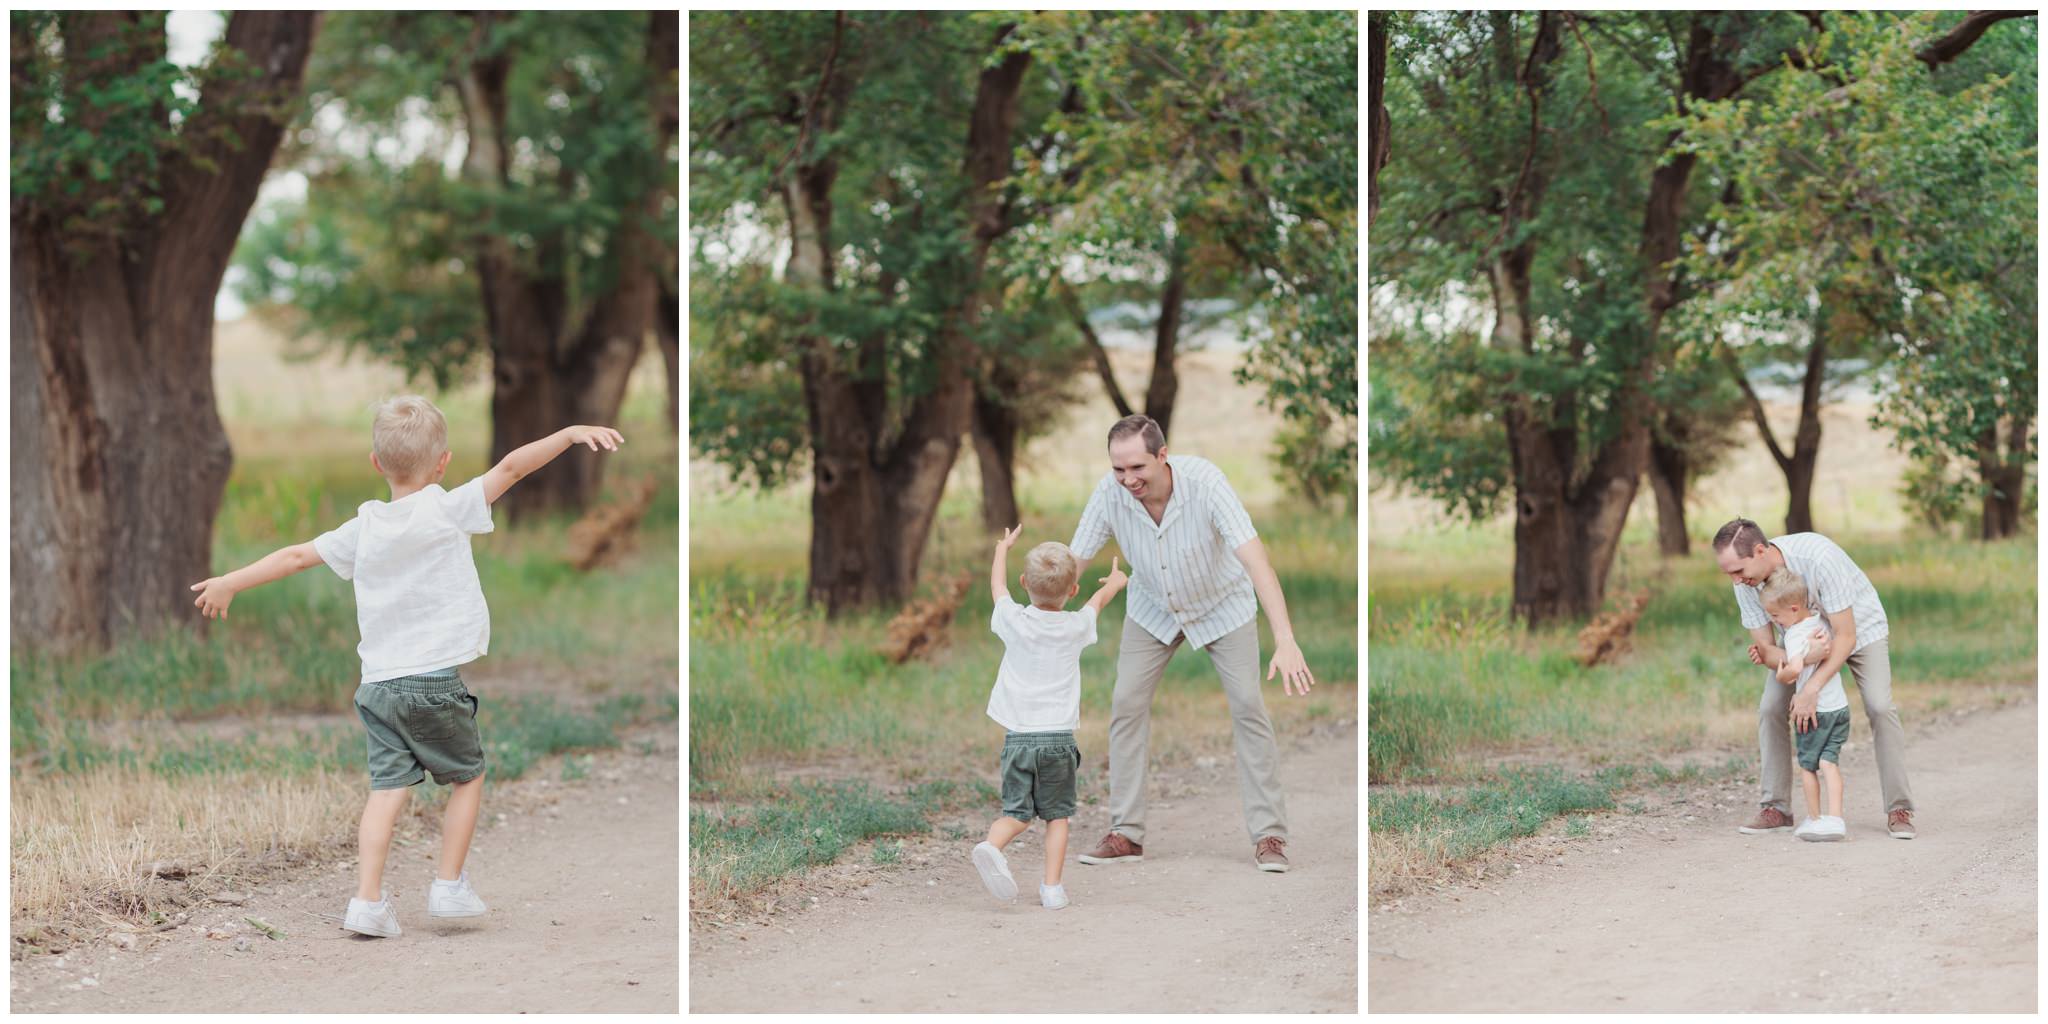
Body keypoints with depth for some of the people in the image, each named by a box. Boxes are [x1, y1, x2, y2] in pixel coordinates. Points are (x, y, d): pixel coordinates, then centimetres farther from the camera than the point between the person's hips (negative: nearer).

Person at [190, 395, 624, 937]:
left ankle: (367, 900, -4)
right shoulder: (448, 511, -6)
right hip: (436, 681, -4)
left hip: (379, 684, 4)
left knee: (388, 785, 4)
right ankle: (450, 886, 13)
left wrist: (229, 583, 26)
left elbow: (297, 555, 15)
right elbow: (511, 467, -11)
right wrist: (571, 433, -10)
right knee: (467, 776, 14)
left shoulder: (363, 529, 7)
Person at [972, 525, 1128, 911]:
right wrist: (1115, 581, 46)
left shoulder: (1014, 621, -2)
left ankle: (991, 845, -24)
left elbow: (997, 585, 20)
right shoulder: (1076, 627, -1)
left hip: (1018, 736, 1)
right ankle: (1052, 886, 2)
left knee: (1017, 811, 5)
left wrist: (1002, 549, 39)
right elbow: (1099, 599, 24)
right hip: (1059, 736, -1)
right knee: (1057, 814, 9)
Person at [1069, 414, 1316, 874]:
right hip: (1153, 607, 3)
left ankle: (1268, 835, -3)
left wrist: (1285, 640, -53)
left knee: (1247, 707, -10)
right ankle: (1126, 834, 4)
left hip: (1222, 603, -3)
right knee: (1126, 704, -5)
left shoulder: (1204, 481, -38)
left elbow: (1255, 559, -44)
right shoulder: (1110, 492, -28)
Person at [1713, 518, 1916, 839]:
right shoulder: (1745, 583, -25)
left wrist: (1812, 690, -45)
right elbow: (1765, 649, -19)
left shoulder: (1818, 557, -41)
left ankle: (1899, 811, -12)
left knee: (1880, 708, -19)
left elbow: (1846, 637, -37)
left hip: (1858, 626, -4)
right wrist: (1805, 658, -42)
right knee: (1770, 709, -10)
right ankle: (1775, 808, -1)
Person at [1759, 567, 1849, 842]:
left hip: (1814, 709, -6)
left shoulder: (1795, 635, -17)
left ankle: (1814, 818, 18)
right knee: (1829, 762, 2)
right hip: (1840, 706, 6)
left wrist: (1782, 676, -13)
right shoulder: (1820, 620, 6)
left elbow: (1795, 667, -31)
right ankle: (1834, 818, -11)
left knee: (1807, 765, 10)